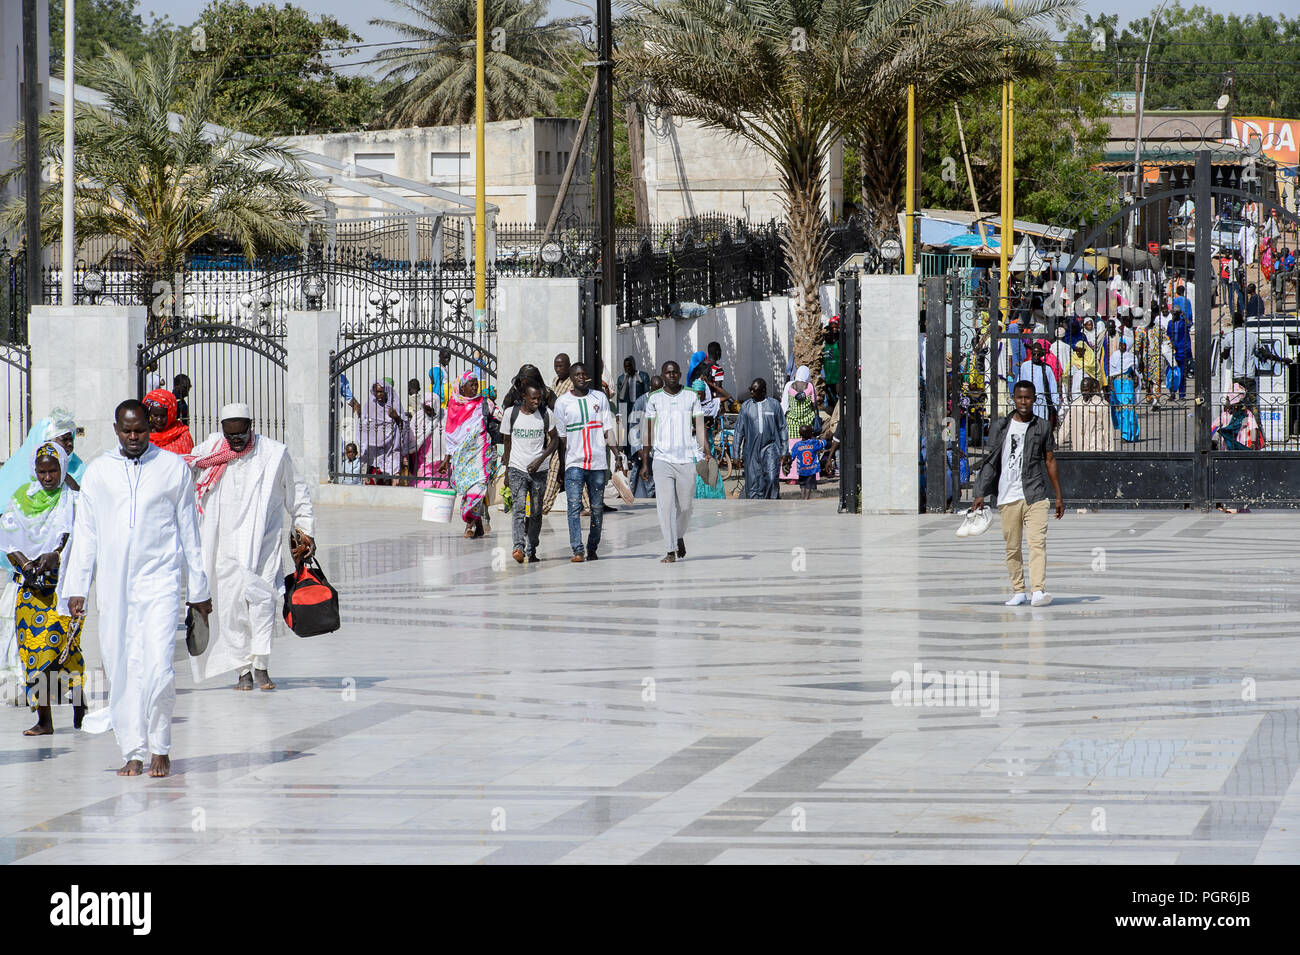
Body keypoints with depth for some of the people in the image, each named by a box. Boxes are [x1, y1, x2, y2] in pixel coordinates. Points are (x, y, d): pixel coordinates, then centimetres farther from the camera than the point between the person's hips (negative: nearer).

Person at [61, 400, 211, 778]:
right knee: (121, 669, 0)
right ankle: (132, 753, 8)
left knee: (158, 667, -13)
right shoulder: (98, 471, 9)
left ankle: (160, 749, 3)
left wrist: (198, 589, 12)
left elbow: (188, 530, 10)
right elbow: (84, 533, 12)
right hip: (114, 586, 2)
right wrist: (75, 587, 6)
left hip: (161, 580, -2)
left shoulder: (173, 467, 6)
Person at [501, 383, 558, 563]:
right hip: (517, 468, -2)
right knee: (518, 507, -16)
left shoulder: (545, 414, 0)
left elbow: (555, 440, 6)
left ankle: (531, 550, 15)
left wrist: (540, 460, -8)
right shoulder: (511, 413, -1)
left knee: (536, 511, 5)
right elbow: (508, 442, 10)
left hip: (539, 470, 2)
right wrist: (506, 469, 12)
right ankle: (518, 547, -28)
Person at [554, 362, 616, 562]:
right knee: (574, 506, -12)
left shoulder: (600, 398, 8)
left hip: (598, 462, 2)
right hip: (574, 462, -2)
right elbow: (561, 436, 7)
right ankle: (577, 551, -17)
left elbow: (608, 429, 9)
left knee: (597, 508, 6)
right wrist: (561, 465, 6)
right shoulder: (562, 402, 5)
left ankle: (592, 549, 16)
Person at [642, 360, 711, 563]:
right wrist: (645, 462, 5)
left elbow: (700, 427, 8)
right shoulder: (654, 399, 7)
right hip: (662, 459, -1)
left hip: (686, 458, 1)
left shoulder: (691, 397, 8)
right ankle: (671, 551, -8)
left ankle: (680, 536, 34)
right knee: (665, 505, -9)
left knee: (685, 505, 6)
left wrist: (706, 453, -5)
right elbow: (649, 432, 9)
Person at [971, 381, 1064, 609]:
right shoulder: (1000, 427, 9)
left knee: (1037, 542, -14)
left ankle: (1039, 590, -22)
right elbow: (990, 461, 10)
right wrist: (981, 494, 4)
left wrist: (1059, 496, 11)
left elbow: (1050, 461, 13)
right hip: (1007, 496, 1)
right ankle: (1018, 591, 14)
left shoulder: (1042, 427, 9)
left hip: (1034, 495, -1)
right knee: (1012, 547, 4)